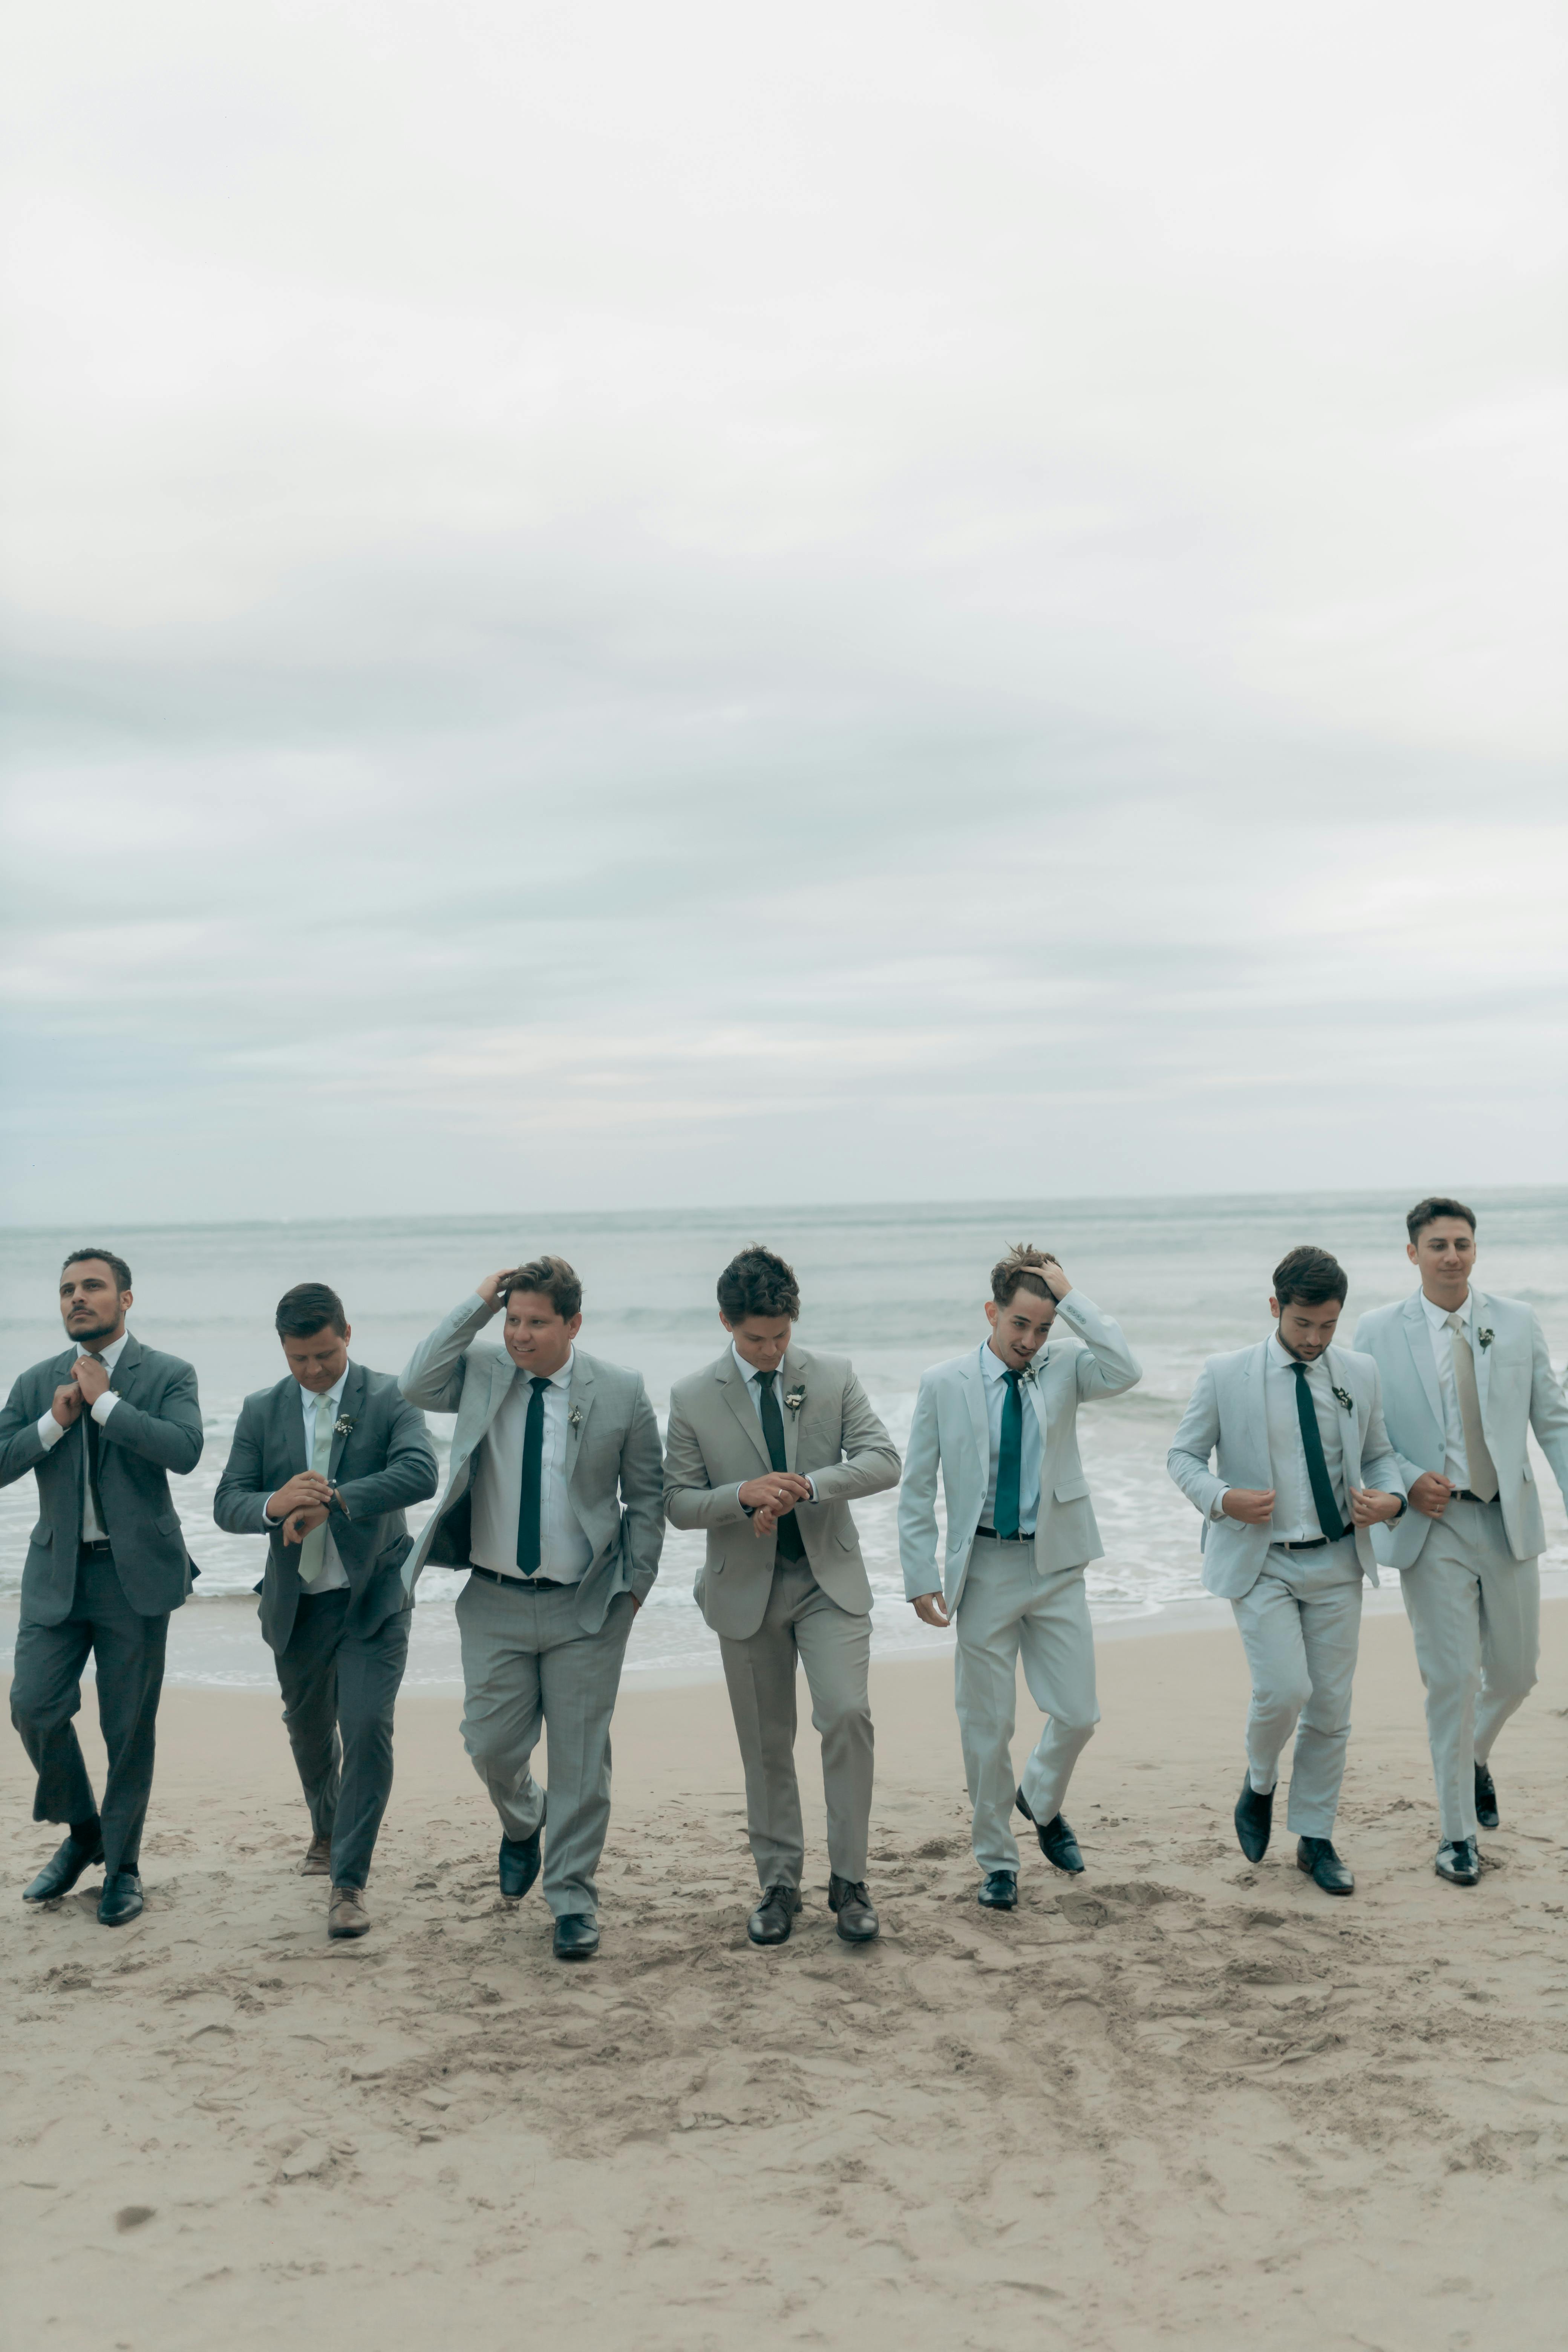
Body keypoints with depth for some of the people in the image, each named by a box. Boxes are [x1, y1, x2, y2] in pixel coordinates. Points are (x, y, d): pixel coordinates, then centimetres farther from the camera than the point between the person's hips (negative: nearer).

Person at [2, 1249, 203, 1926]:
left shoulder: (168, 1376, -2)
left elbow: (184, 1451, -19)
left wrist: (105, 1400, -17)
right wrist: (55, 1422, -13)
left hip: (134, 1572, -3)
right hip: (57, 1572, 3)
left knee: (130, 1728, 3)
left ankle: (122, 1866, 20)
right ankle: (81, 1831, 20)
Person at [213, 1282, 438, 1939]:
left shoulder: (389, 1398, -7)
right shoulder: (262, 1411, 2)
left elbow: (420, 1474, -25)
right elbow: (227, 1504, -4)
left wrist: (332, 1501, -32)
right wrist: (274, 1505, -27)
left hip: (373, 1597, -4)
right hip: (297, 1603, 4)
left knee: (367, 1728, -14)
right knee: (309, 1732, 20)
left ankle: (349, 1882, -5)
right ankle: (326, 1830, 48)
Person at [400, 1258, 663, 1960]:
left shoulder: (622, 1392, -5)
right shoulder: (480, 1374, -1)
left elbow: (646, 1499, 3)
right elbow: (416, 1385, -20)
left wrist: (635, 1585, -2)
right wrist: (476, 1307, -18)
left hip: (586, 1608, -2)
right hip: (496, 1601, 2)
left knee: (580, 1758, 4)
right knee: (491, 1745, 7)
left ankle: (573, 1902, 18)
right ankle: (522, 1823, 42)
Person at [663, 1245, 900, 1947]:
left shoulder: (834, 1376, 0)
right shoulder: (693, 1399, -3)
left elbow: (883, 1461, -6)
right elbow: (678, 1502, -3)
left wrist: (810, 1485, -22)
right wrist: (746, 1494, -22)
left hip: (829, 1579, 0)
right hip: (746, 1588, 0)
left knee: (847, 1714, -16)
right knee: (765, 1746, 8)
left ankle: (848, 1880, -1)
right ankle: (778, 1885, 23)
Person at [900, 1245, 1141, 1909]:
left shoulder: (1062, 1367, -2)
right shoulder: (944, 1384, -5)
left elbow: (1126, 1372, -24)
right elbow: (916, 1491, 0)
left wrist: (1071, 1297, -21)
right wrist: (922, 1578, -6)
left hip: (1056, 1562, 1)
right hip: (985, 1565, -1)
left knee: (1078, 1716, 3)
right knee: (986, 1725, 6)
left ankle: (1041, 1801, 35)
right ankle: (997, 1861, 24)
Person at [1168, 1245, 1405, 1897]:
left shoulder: (1359, 1373, 3)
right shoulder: (1225, 1375, -6)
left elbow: (1379, 1453, 15)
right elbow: (1183, 1455, 0)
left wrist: (1391, 1498, -7)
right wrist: (1222, 1499, -19)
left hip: (1337, 1562, 3)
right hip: (1260, 1562, -3)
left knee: (1331, 1707, 7)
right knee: (1282, 1690, -17)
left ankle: (1315, 1839, 23)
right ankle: (1259, 1783, 16)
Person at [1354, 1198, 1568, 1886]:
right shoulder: (1379, 1331, -2)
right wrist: (1408, 1481, -14)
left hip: (1509, 1522, 3)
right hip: (1432, 1526, -3)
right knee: (1451, 1680, -2)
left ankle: (1476, 1756, 44)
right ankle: (1457, 1834, 12)